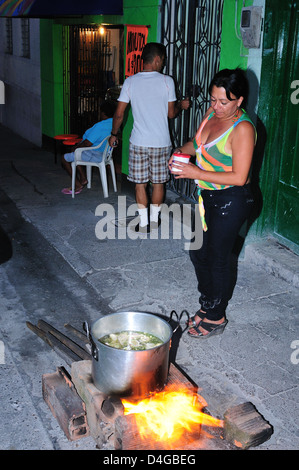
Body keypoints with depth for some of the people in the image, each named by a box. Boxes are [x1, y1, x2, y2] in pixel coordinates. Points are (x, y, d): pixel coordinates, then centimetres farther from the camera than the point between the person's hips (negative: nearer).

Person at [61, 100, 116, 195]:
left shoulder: (100, 126, -29)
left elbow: (87, 143, -29)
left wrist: (77, 147, -8)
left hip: (94, 156, -10)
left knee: (65, 159, 5)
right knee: (73, 154, 28)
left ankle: (77, 185, 9)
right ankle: (83, 178, 25)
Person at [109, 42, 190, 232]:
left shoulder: (130, 82, -4)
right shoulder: (167, 81, -7)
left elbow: (119, 114, -2)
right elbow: (171, 113, -2)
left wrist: (114, 134, 13)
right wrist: (181, 105, 19)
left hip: (138, 143, 0)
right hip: (161, 143, 0)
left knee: (140, 183, 8)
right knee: (158, 182, 15)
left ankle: (143, 223, 12)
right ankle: (154, 218, 28)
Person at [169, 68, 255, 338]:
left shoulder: (243, 129, -22)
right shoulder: (212, 114, 2)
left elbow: (239, 177, -24)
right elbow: (198, 142, 19)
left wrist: (197, 173, -25)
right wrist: (182, 152, -3)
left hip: (231, 202, -8)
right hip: (208, 197, 9)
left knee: (217, 259, 4)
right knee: (198, 253, 17)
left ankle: (216, 318, 25)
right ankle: (208, 305, 38)